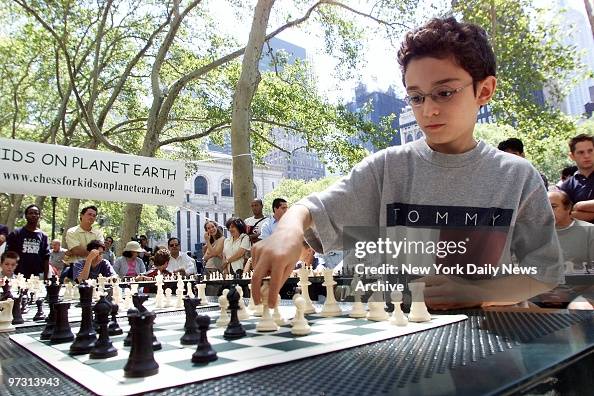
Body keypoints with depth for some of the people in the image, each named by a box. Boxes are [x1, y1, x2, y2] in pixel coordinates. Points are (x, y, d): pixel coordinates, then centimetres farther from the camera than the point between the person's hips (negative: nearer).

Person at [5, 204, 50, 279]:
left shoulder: (43, 236, 7)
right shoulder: (16, 234, 2)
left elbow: (46, 258, 7)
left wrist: (45, 278, 2)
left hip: (37, 276, 2)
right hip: (18, 276, -2)